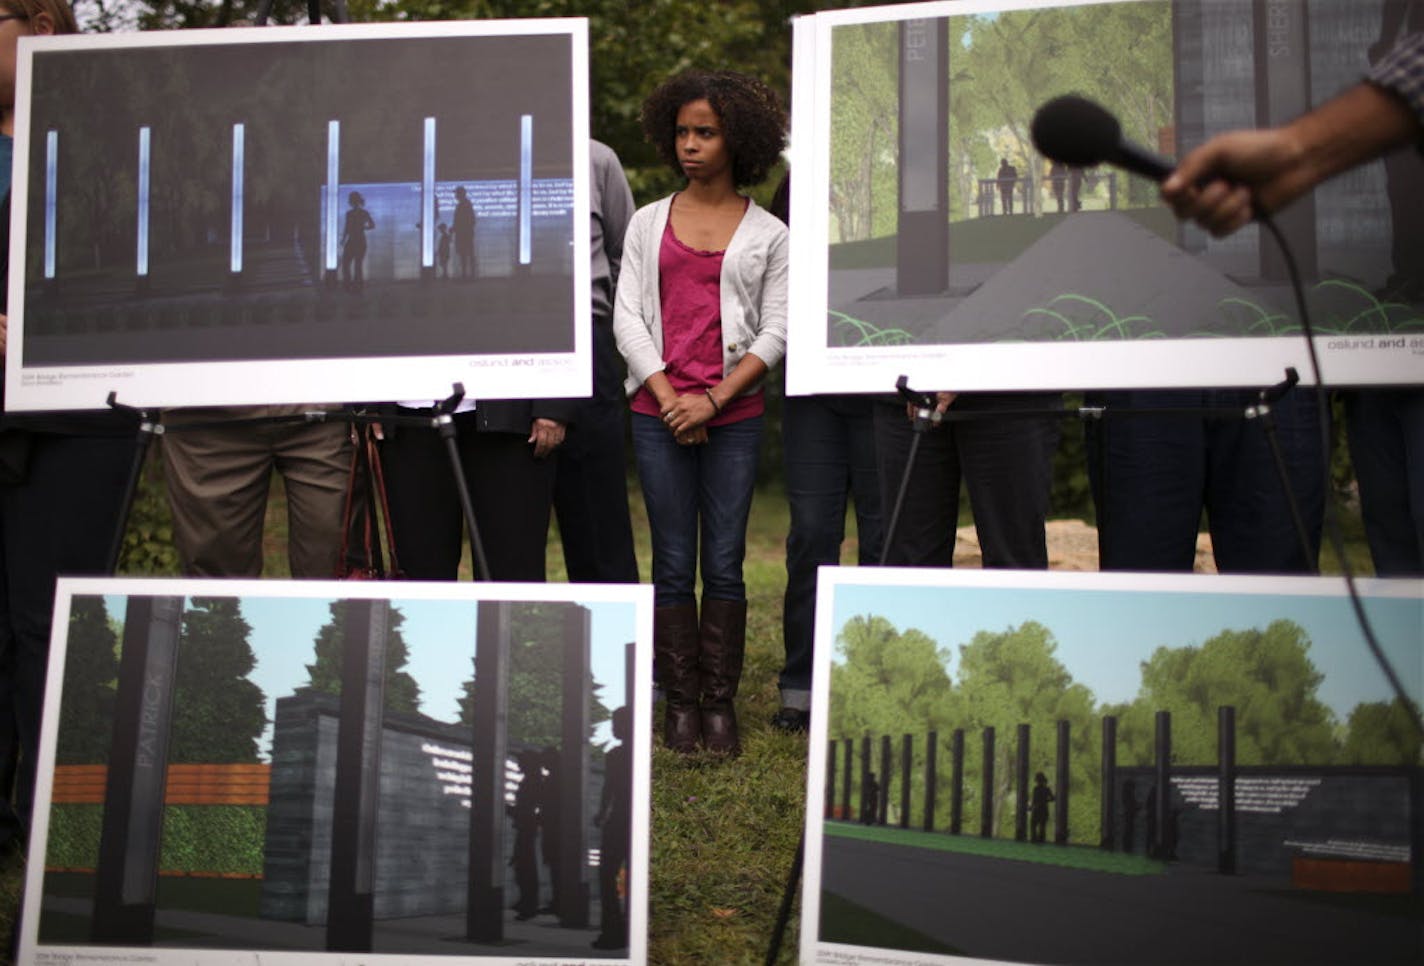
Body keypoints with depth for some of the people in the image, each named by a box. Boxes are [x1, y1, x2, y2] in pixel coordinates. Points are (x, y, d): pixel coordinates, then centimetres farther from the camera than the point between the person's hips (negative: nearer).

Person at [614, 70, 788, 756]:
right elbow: (626, 316, 5)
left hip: (734, 416, -1)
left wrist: (711, 400, -10)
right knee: (673, 563, 2)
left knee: (724, 563, 1)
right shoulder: (648, 222, 11)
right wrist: (668, 396, -7)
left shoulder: (768, 234, 7)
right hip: (658, 414, 1)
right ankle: (680, 702, 11)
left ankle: (720, 704, 10)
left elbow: (774, 332, 1)